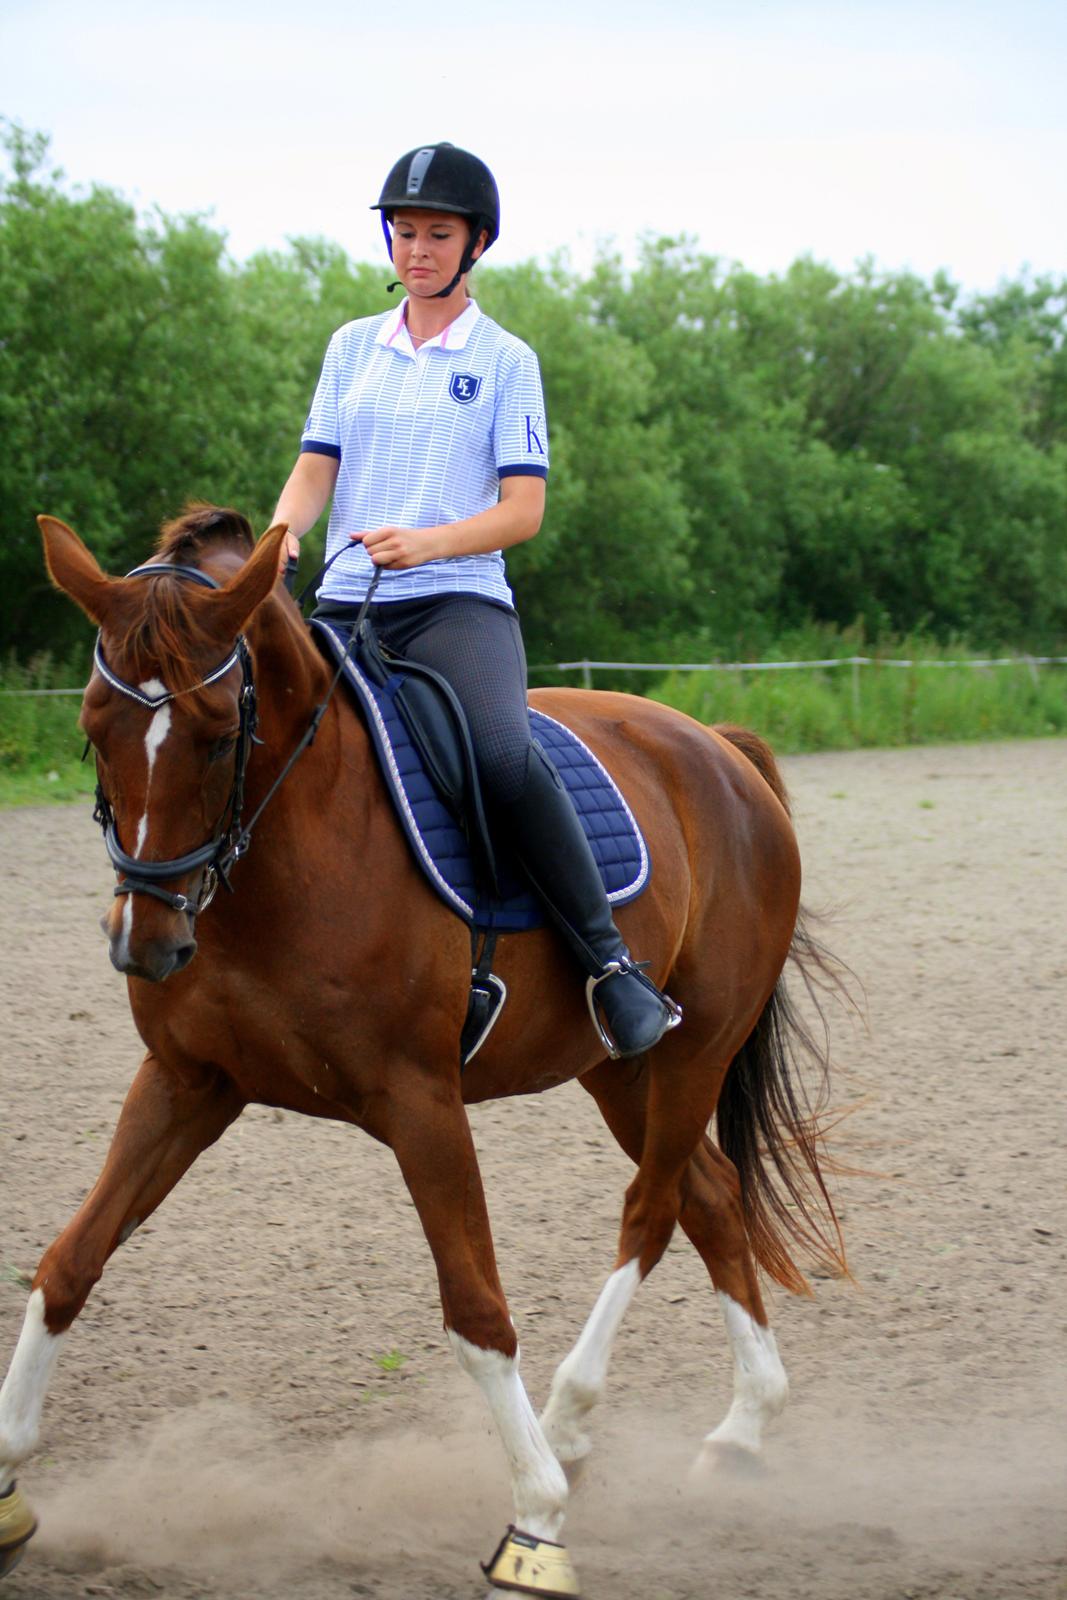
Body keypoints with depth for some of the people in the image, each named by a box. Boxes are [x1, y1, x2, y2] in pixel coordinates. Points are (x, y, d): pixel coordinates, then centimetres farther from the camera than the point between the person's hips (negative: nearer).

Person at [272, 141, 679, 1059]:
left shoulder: (506, 361, 5)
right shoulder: (353, 347, 17)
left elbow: (523, 511, -3)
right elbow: (314, 472, 11)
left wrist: (423, 542, -21)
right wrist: (279, 537, -12)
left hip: (460, 602, -4)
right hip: (345, 604, 5)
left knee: (501, 750, -33)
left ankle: (612, 963, -26)